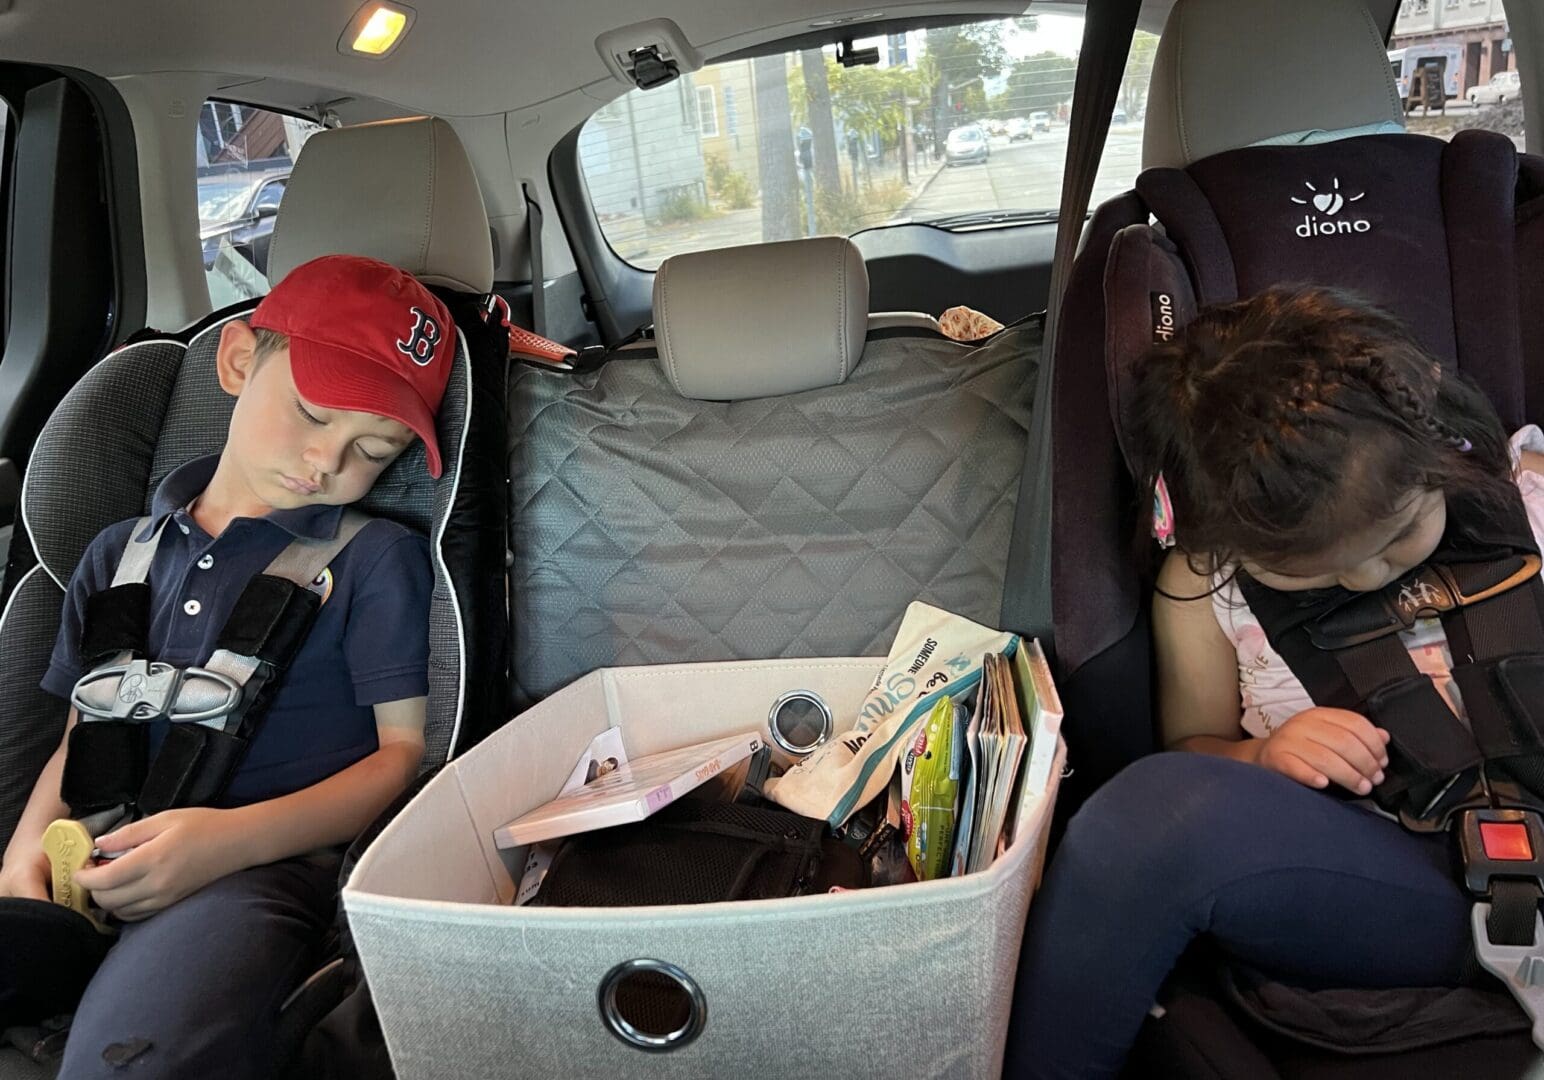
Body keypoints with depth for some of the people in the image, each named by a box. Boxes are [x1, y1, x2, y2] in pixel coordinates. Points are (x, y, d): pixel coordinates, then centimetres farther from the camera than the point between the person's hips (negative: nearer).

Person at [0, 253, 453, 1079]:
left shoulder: (376, 558, 2)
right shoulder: (121, 553, 18)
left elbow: (406, 749, -2)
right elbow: (81, 734, 22)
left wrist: (231, 839, -16)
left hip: (268, 860, -5)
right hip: (98, 865, 5)